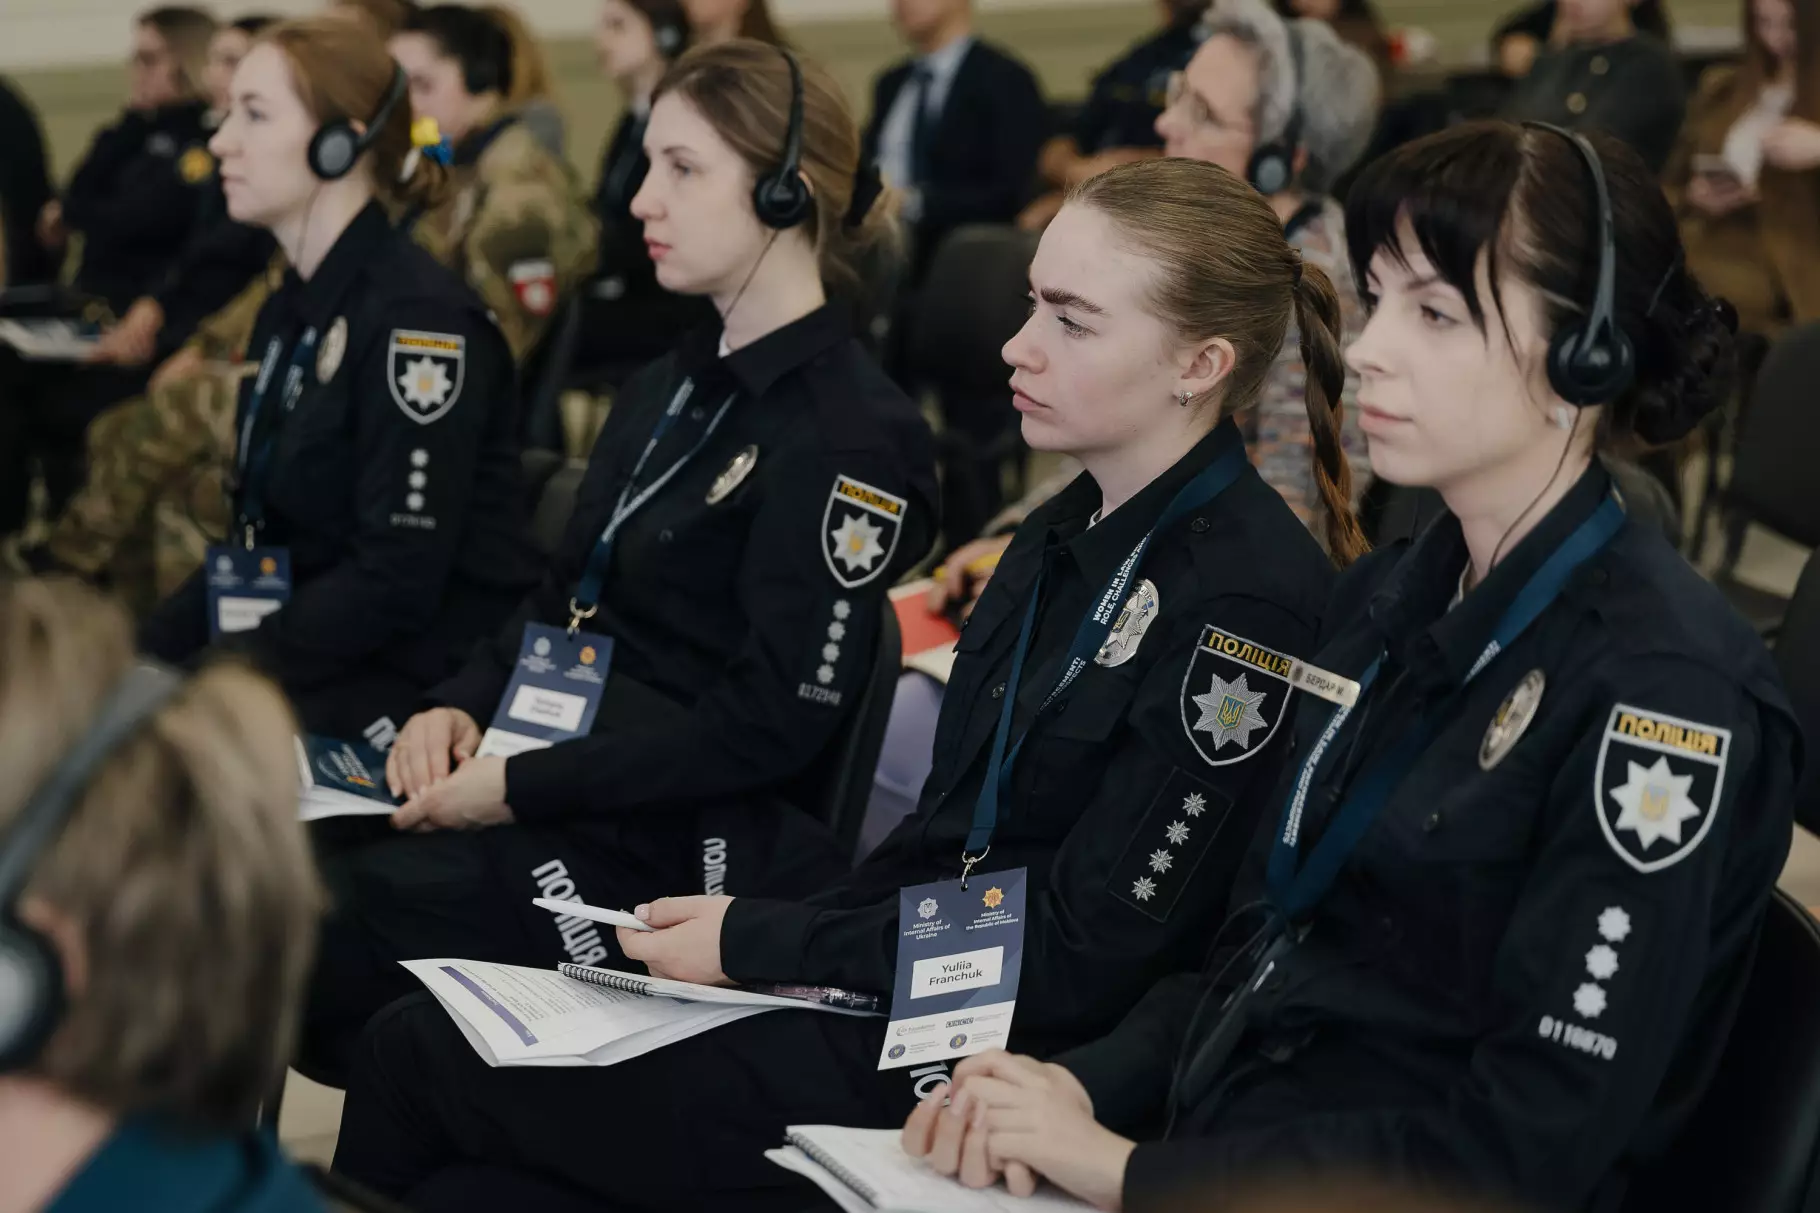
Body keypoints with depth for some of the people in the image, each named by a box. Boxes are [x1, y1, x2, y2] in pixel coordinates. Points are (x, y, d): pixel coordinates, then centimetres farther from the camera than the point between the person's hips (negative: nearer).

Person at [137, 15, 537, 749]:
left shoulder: (417, 317, -15)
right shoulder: (288, 313, 12)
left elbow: (396, 583, -20)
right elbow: (263, 541, 15)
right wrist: (133, 665, 2)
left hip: (413, 688, -8)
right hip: (308, 654, 8)